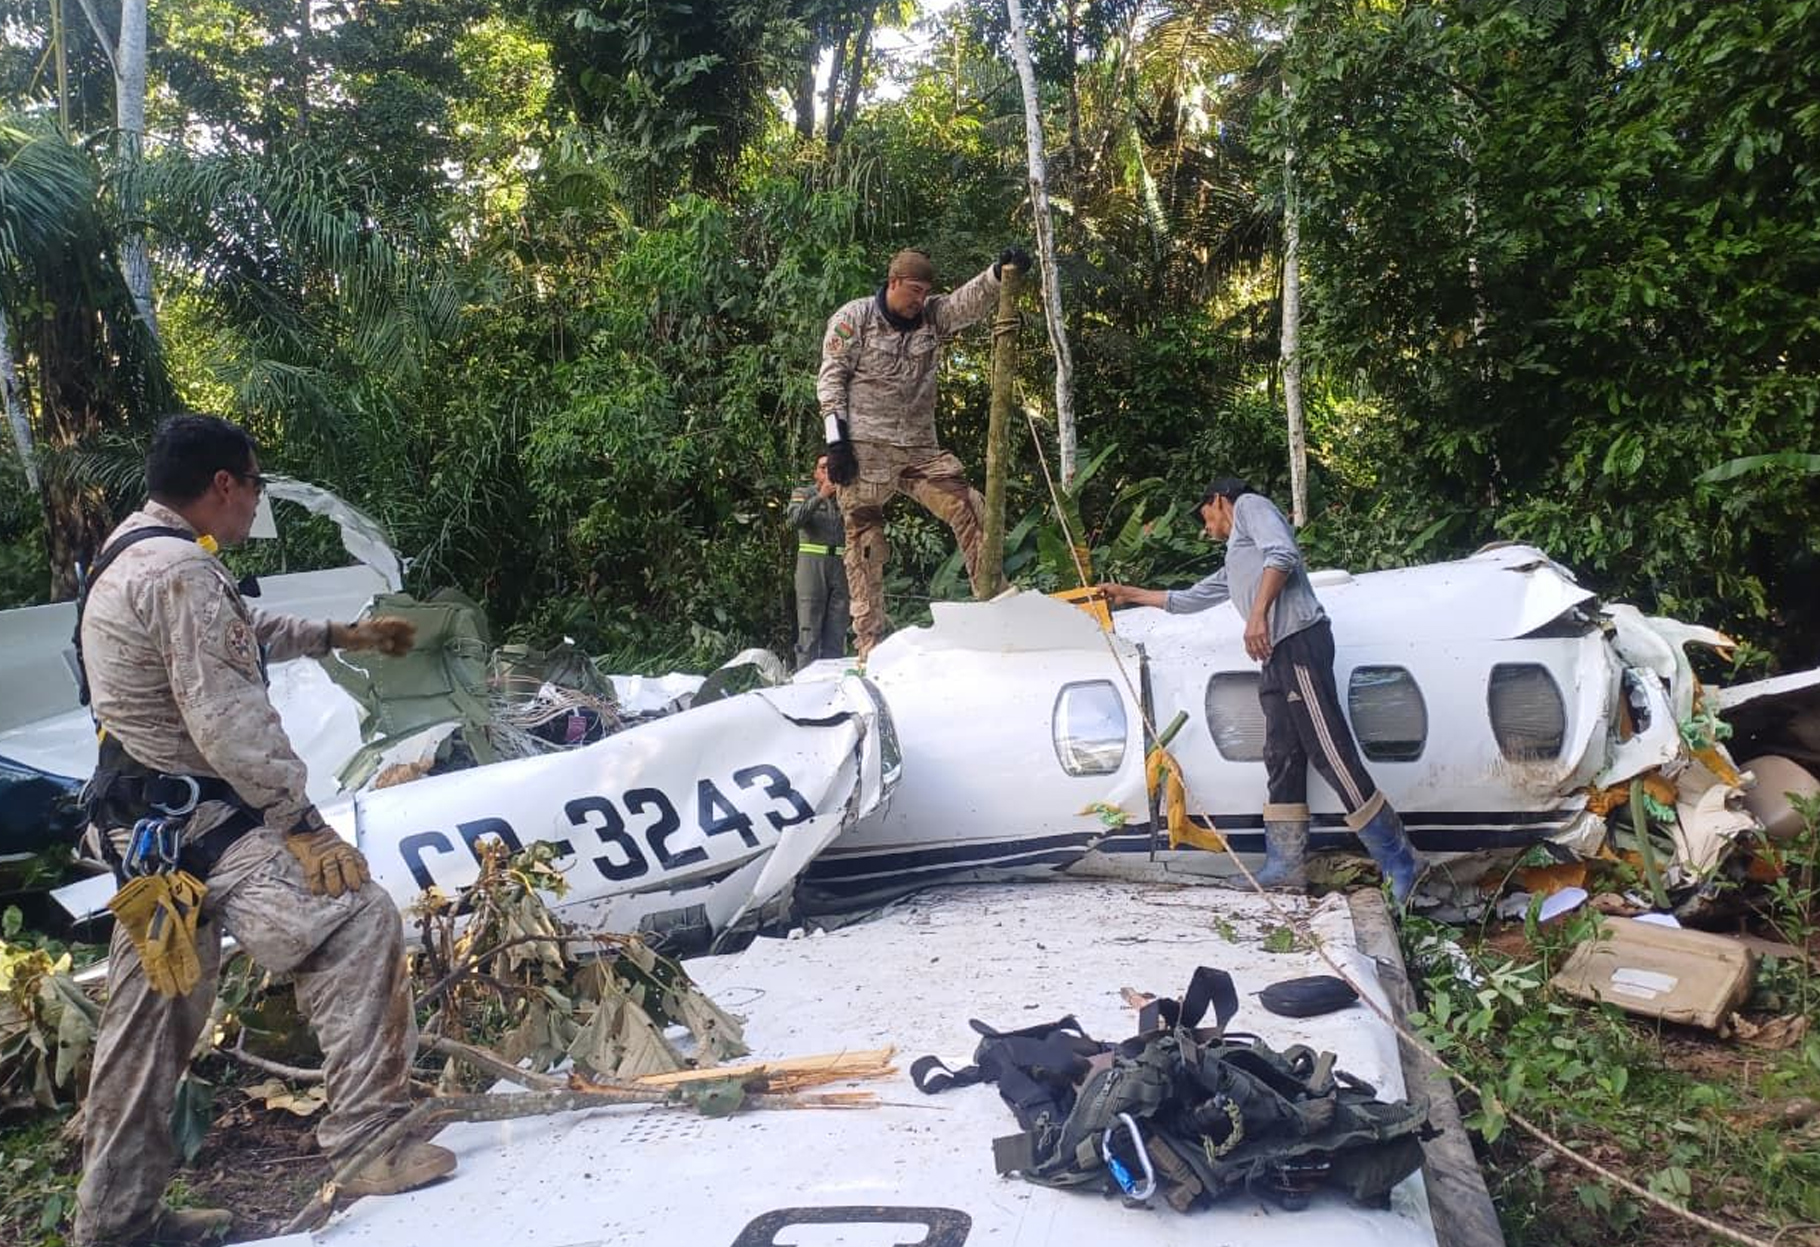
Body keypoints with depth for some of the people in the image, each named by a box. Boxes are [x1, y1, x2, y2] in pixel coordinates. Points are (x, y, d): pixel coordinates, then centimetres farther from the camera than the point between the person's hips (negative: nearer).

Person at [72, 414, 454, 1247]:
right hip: (200, 819, -11)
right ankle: (365, 1139, -9)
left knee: (150, 1017, 15)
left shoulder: (129, 552, 14)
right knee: (353, 920, -14)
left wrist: (341, 635, 35)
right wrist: (298, 819, -18)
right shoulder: (182, 571, -20)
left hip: (142, 826, 11)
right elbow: (228, 721, -24)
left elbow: (242, 633, 29)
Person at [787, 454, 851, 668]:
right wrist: (820, 496, -18)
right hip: (812, 562, -3)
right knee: (810, 627, -6)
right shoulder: (803, 493, 9)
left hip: (840, 564, 3)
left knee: (837, 630, 3)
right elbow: (795, 519, -11)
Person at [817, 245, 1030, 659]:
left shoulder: (933, 314, 11)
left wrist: (1001, 271, -27)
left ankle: (992, 596, 0)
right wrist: (836, 439, -12)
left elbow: (972, 299, -6)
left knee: (969, 508, -7)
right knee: (864, 536, -2)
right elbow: (830, 379, -3)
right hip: (864, 449, -4)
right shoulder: (854, 317, -1)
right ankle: (869, 642, 2)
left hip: (919, 447, 5)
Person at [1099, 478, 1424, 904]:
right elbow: (1188, 600, 46)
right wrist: (1130, 594, 52)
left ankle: (1399, 862, -11)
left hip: (1298, 641, -9)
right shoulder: (1232, 570, 35)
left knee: (1332, 754, -13)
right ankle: (1285, 868, 4)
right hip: (1277, 654, 9)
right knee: (1283, 760, 4)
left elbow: (1283, 554, -9)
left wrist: (1258, 614, -19)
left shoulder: (1249, 505, 10)